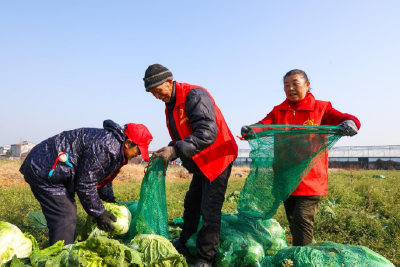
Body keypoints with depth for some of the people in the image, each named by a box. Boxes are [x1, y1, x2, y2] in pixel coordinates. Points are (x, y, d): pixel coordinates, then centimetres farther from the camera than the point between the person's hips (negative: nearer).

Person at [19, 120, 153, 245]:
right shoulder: (103, 148, -28)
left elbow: (103, 177, 20)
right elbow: (85, 184, -23)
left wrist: (109, 199, 14)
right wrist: (99, 213, -13)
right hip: (44, 170, -11)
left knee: (69, 212, 15)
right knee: (65, 216, -13)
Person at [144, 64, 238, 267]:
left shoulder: (194, 95, -23)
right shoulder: (171, 105, 8)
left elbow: (207, 133, -32)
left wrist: (175, 151, -33)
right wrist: (167, 152, -4)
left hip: (217, 158, -9)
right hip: (201, 162, 9)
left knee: (209, 210, -5)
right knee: (191, 204, 19)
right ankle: (184, 243, 37)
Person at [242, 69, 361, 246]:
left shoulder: (320, 108, 1)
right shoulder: (278, 111, 8)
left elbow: (343, 119, -11)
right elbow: (263, 125, -8)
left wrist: (350, 122, -36)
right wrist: (250, 130, -31)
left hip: (310, 179, -4)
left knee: (303, 219, -11)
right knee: (293, 221, 16)